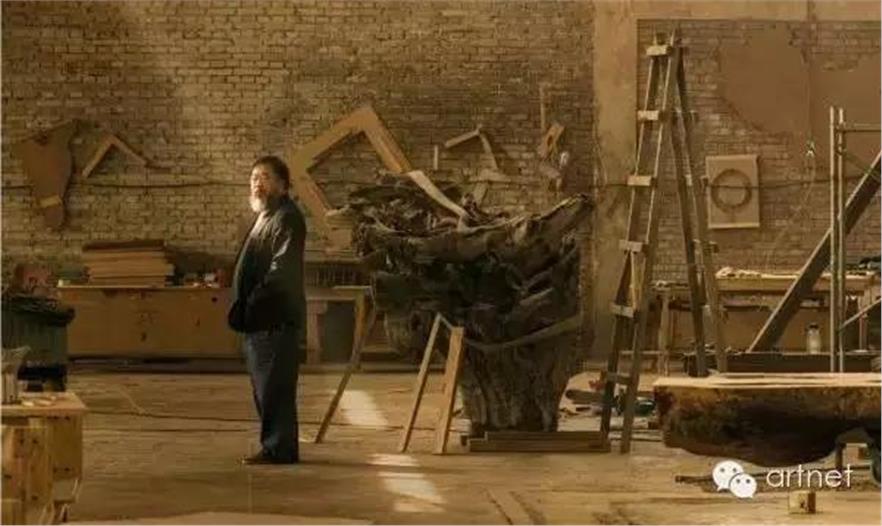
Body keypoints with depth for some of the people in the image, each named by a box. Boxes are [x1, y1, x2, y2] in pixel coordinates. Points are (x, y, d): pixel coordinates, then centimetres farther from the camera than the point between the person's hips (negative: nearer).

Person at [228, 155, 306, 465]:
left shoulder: (286, 218, -12)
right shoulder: (266, 216, 20)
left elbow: (282, 269, -21)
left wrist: (253, 301, -21)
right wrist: (244, 305, 14)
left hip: (275, 318, -10)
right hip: (261, 318, 10)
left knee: (274, 385, -8)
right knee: (265, 385, 14)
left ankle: (278, 449, -5)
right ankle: (277, 447, 20)